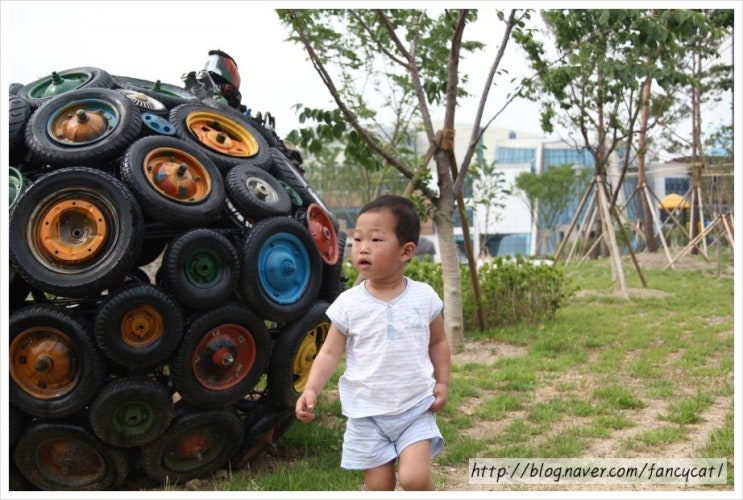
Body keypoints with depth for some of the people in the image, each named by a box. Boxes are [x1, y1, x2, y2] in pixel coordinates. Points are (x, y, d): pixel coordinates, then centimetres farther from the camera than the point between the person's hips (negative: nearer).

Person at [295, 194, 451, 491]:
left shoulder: (425, 297, -4)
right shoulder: (348, 303, -7)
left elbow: (438, 343, 10)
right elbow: (330, 353, -5)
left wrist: (442, 382, 0)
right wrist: (311, 389, -18)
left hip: (416, 409, 0)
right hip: (367, 413, 1)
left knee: (415, 478, -15)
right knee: (378, 485, 7)